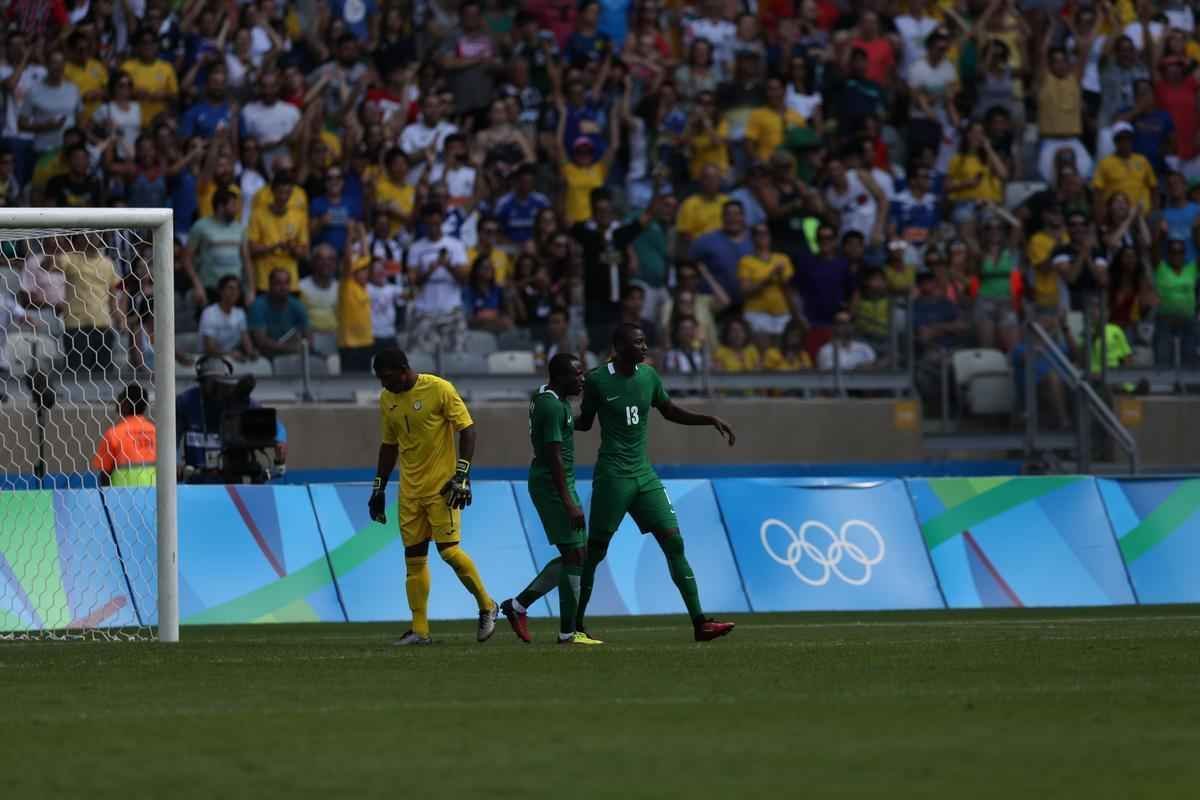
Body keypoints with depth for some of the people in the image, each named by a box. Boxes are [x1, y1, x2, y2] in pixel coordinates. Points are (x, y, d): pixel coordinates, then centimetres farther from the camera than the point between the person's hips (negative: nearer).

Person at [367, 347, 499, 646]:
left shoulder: (439, 389, -11)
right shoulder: (387, 400, 9)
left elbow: (467, 429, -9)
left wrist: (461, 474, -16)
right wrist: (378, 488, 17)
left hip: (442, 487, -6)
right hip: (409, 491, 6)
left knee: (449, 549, -13)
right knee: (413, 559, 4)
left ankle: (487, 606, 7)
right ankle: (419, 630, 7)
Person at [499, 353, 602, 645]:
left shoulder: (544, 397, 13)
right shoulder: (553, 407, -18)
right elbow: (554, 458, -23)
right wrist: (569, 504, -25)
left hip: (547, 482, 11)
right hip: (553, 486, -11)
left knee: (574, 555, 13)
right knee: (575, 555, -8)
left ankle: (519, 604, 19)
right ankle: (568, 632, -5)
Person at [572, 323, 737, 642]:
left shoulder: (648, 375, 7)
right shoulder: (597, 379, -6)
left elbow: (671, 412, 21)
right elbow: (585, 422, 7)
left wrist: (711, 420, 13)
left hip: (644, 473, 5)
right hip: (612, 476, -5)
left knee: (673, 542, -3)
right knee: (595, 550, -2)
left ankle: (699, 623, -6)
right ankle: (575, 624, 10)